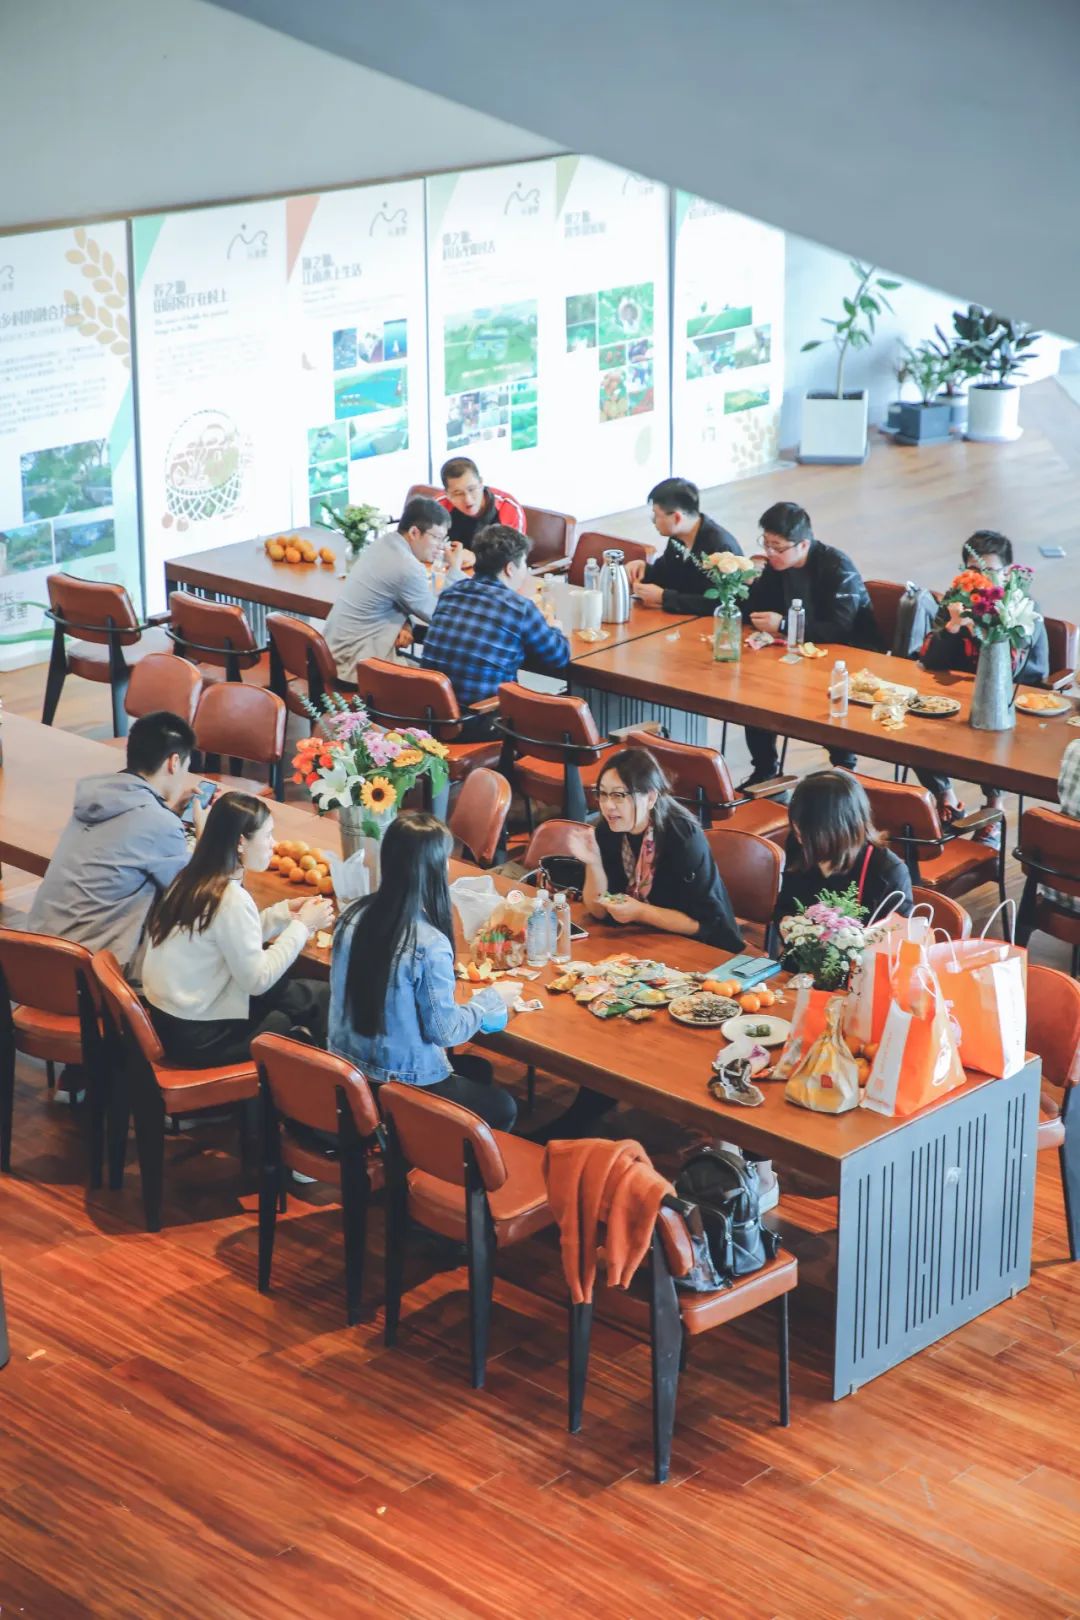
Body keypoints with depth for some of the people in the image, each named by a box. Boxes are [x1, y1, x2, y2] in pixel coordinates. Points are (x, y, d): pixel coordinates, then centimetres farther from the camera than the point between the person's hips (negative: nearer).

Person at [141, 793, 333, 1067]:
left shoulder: (192, 879, 4)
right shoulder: (231, 898, -22)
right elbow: (258, 980, -18)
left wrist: (284, 912, 8)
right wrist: (302, 925, -10)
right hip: (197, 1037, -9)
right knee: (320, 998, 2)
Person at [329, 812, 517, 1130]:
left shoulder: (353, 917, -6)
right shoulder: (429, 944, -27)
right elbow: (444, 1031, -17)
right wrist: (491, 999, -1)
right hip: (403, 1086, -7)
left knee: (476, 1070, 30)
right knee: (503, 1107, 19)